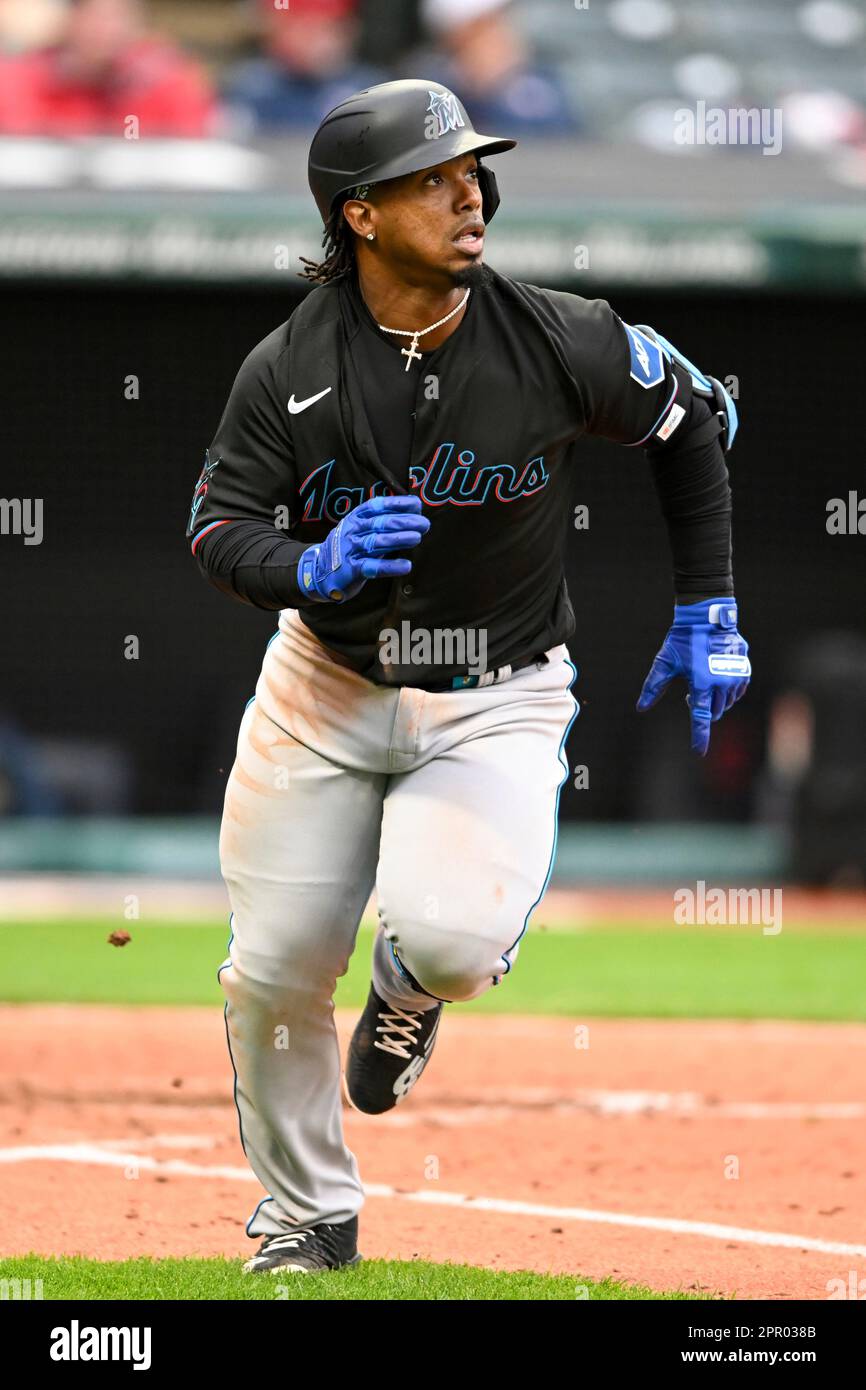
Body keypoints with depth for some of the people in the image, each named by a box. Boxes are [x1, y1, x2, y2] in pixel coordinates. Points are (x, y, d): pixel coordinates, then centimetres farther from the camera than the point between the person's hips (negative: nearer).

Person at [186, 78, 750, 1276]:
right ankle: (307, 1221, 26)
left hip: (498, 703, -2)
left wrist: (707, 615, 3)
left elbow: (696, 421, 0)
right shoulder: (288, 370, -14)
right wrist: (316, 566, -33)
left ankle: (413, 987, 13)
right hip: (327, 686, 2)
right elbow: (218, 530, -11)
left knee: (448, 935, -27)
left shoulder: (563, 344, -16)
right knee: (275, 973, 1)